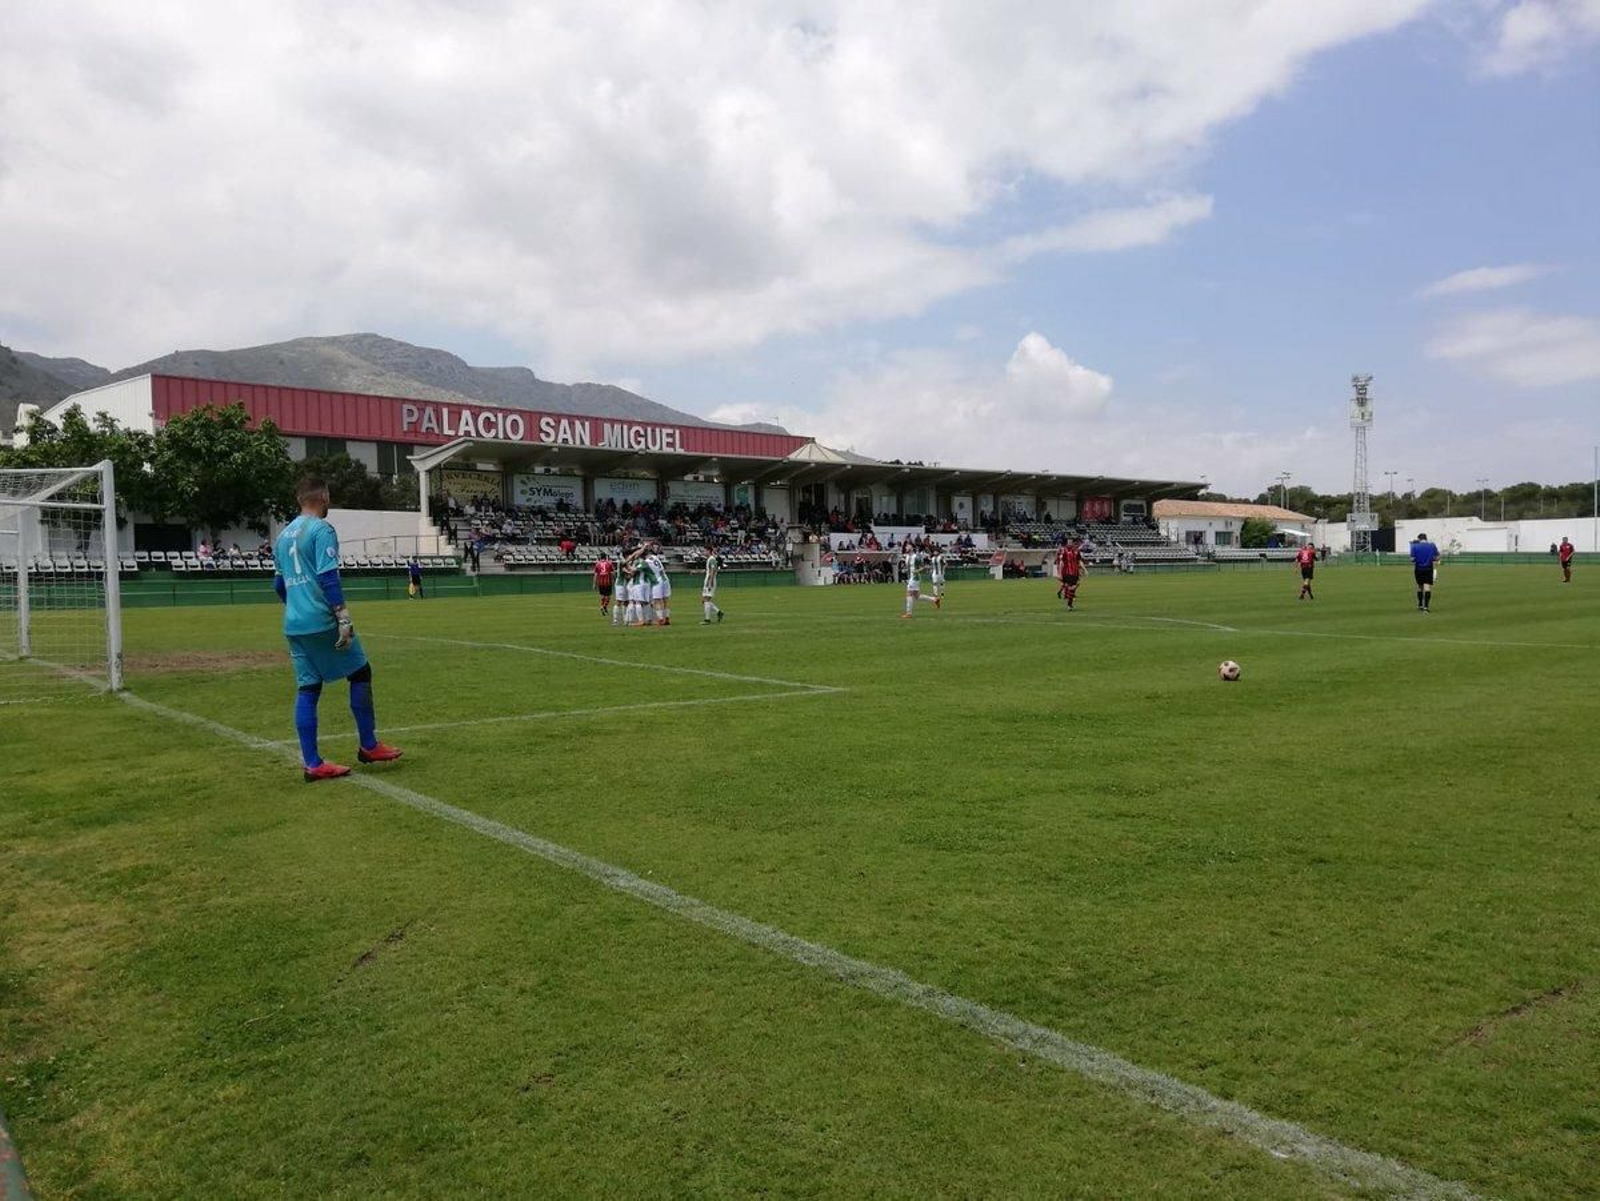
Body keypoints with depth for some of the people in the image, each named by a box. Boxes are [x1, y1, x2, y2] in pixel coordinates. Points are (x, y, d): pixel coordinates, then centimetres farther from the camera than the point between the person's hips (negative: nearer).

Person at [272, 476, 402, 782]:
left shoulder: (283, 535, 17)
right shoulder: (321, 529, -8)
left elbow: (279, 585, 22)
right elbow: (327, 578, -18)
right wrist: (344, 618, -19)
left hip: (294, 625, 8)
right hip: (323, 621, -8)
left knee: (307, 689, 6)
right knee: (360, 672, 7)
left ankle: (312, 764, 5)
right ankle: (368, 746, 11)